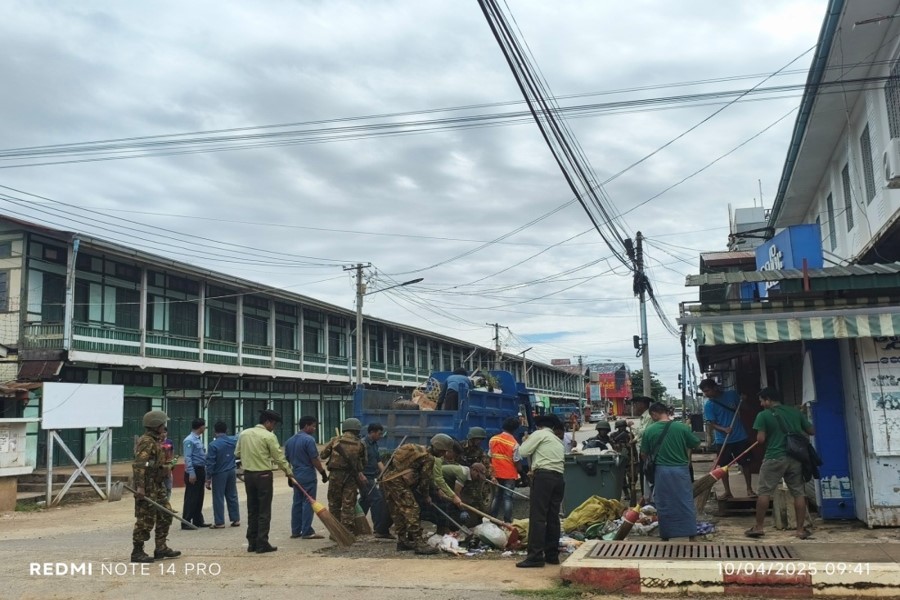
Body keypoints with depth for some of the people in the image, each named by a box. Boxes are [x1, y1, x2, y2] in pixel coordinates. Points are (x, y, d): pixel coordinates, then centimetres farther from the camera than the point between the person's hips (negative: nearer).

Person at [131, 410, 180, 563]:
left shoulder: (155, 441, 16)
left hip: (157, 486, 10)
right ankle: (137, 552, 5)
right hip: (147, 487, -10)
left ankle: (161, 548, 20)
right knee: (146, 520, -4)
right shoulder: (146, 442, -16)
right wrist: (140, 486, -29)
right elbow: (138, 465, -24)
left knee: (166, 515, 13)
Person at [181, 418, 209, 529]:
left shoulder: (199, 439, 13)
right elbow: (188, 458, -19)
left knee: (199, 497, 14)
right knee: (191, 497, -5)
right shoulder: (189, 440, -15)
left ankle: (198, 520, 22)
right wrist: (191, 473, -23)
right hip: (194, 471, -9)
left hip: (201, 470, 9)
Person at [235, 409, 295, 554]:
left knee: (252, 510, 14)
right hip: (263, 475, -6)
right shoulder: (269, 436, -12)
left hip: (248, 474, 6)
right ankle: (262, 544, 1)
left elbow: (237, 453, 12)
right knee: (264, 512, 1)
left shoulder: (244, 433, 5)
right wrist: (289, 472, 2)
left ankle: (252, 543, 17)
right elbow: (279, 457, -9)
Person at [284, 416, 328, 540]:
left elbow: (287, 459, 16)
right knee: (308, 503, -3)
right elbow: (315, 460, -15)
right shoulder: (309, 440, -13)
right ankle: (307, 532, -2)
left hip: (296, 475, 8)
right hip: (308, 476, -8)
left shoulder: (290, 441, 12)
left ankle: (295, 531, 14)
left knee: (297, 503, 11)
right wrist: (323, 473, -7)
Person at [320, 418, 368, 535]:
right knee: (349, 505, 4)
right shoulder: (359, 444, 2)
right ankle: (347, 531, 1)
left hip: (335, 475, 1)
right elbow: (363, 463, 7)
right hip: (351, 477, -1)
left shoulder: (335, 440, 1)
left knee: (334, 503, 13)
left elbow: (323, 455, 3)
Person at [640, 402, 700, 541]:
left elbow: (644, 454, 2)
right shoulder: (682, 427, -6)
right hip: (681, 470, 0)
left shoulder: (649, 430, -5)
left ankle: (665, 538, 17)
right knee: (686, 504, 9)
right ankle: (691, 537, 11)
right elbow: (697, 443, 5)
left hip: (661, 471, 0)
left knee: (664, 506, 10)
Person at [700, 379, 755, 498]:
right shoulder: (708, 405, -9)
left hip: (740, 437, 1)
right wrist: (724, 429, -27)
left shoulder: (732, 394, -4)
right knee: (723, 466, 4)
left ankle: (749, 489, 23)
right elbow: (711, 423, -12)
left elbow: (741, 408, 17)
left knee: (745, 463, 8)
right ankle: (727, 492, 16)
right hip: (723, 440, -1)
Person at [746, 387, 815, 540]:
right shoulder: (795, 412, 8)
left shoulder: (764, 415, -6)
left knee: (764, 492, 3)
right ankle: (801, 529, 11)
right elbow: (811, 431, 13)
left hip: (774, 458, -4)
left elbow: (760, 439, -10)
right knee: (799, 493, 9)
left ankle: (759, 527, 6)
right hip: (795, 458, 4)